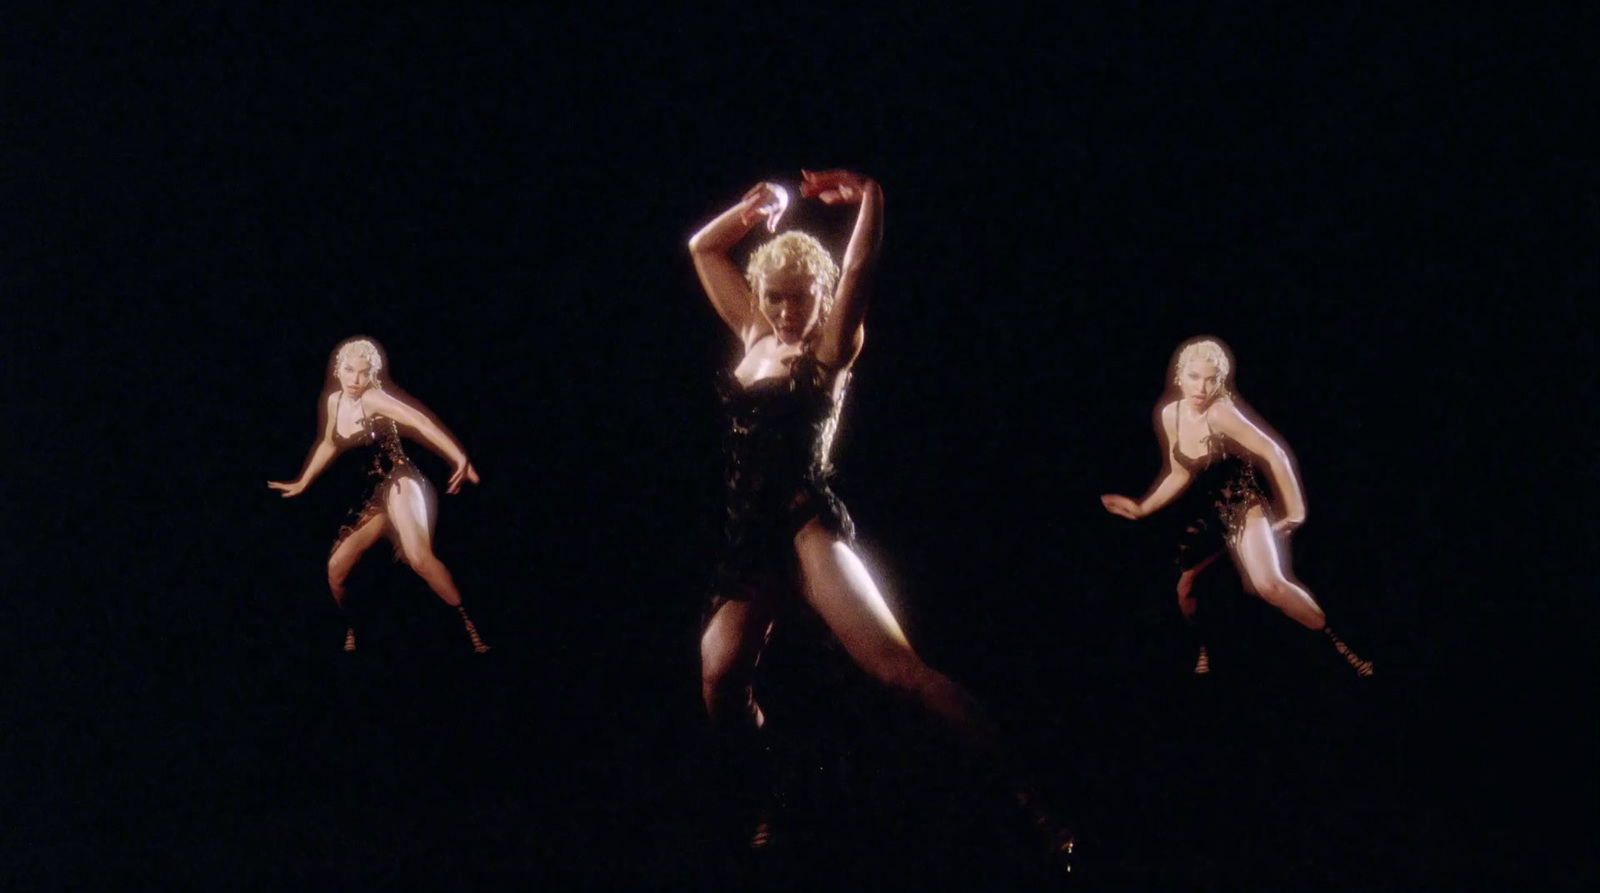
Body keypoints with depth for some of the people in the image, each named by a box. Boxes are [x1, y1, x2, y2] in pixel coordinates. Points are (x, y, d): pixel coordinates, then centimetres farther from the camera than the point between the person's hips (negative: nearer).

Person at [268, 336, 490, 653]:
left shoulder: (372, 399, -13)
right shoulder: (333, 401, 10)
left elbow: (420, 421, -28)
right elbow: (328, 445, 29)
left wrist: (460, 458, -42)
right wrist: (303, 483, 38)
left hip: (400, 483, -8)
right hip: (374, 493, 8)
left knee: (419, 557, -32)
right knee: (336, 568, 3)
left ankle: (471, 627, -30)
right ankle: (351, 632, 26)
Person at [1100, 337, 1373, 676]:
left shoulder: (1219, 412, -25)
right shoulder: (1169, 415, -4)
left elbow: (1274, 454, -25)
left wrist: (1295, 510, -22)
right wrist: (1141, 508, 7)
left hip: (1244, 506, -7)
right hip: (1207, 510, 7)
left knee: (1269, 585, -26)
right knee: (1180, 585, 11)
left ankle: (1337, 643, -13)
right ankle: (1202, 653, 36)